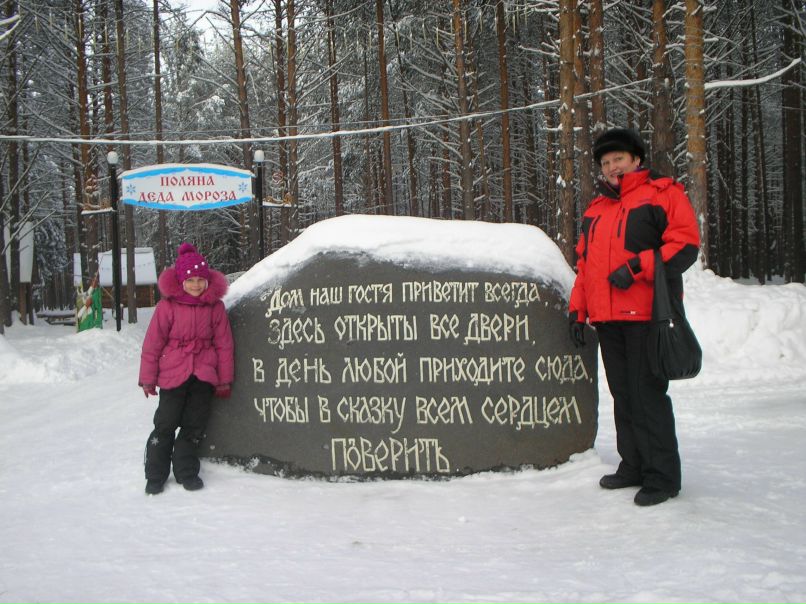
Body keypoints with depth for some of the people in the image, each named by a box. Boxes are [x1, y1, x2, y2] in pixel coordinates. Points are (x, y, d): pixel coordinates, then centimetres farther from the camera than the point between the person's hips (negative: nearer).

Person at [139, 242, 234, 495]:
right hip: (173, 374, -2)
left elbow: (224, 344, 5)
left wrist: (224, 379, 6)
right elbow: (152, 343, -3)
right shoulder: (168, 306, -8)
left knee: (195, 426, 9)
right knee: (165, 424, 3)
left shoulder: (215, 306, -1)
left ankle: (186, 471, 23)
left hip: (204, 376, 2)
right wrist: (147, 377, 0)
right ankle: (155, 475, 17)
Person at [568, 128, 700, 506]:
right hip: (608, 319, 7)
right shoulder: (595, 210, 22)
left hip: (647, 315, -7)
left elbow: (685, 244, -9)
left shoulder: (661, 194, 1)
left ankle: (662, 476, 2)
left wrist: (637, 267, -18)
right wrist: (577, 310, 17)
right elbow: (584, 263, 25)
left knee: (648, 395, -7)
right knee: (623, 395, 11)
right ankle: (633, 465, 21)